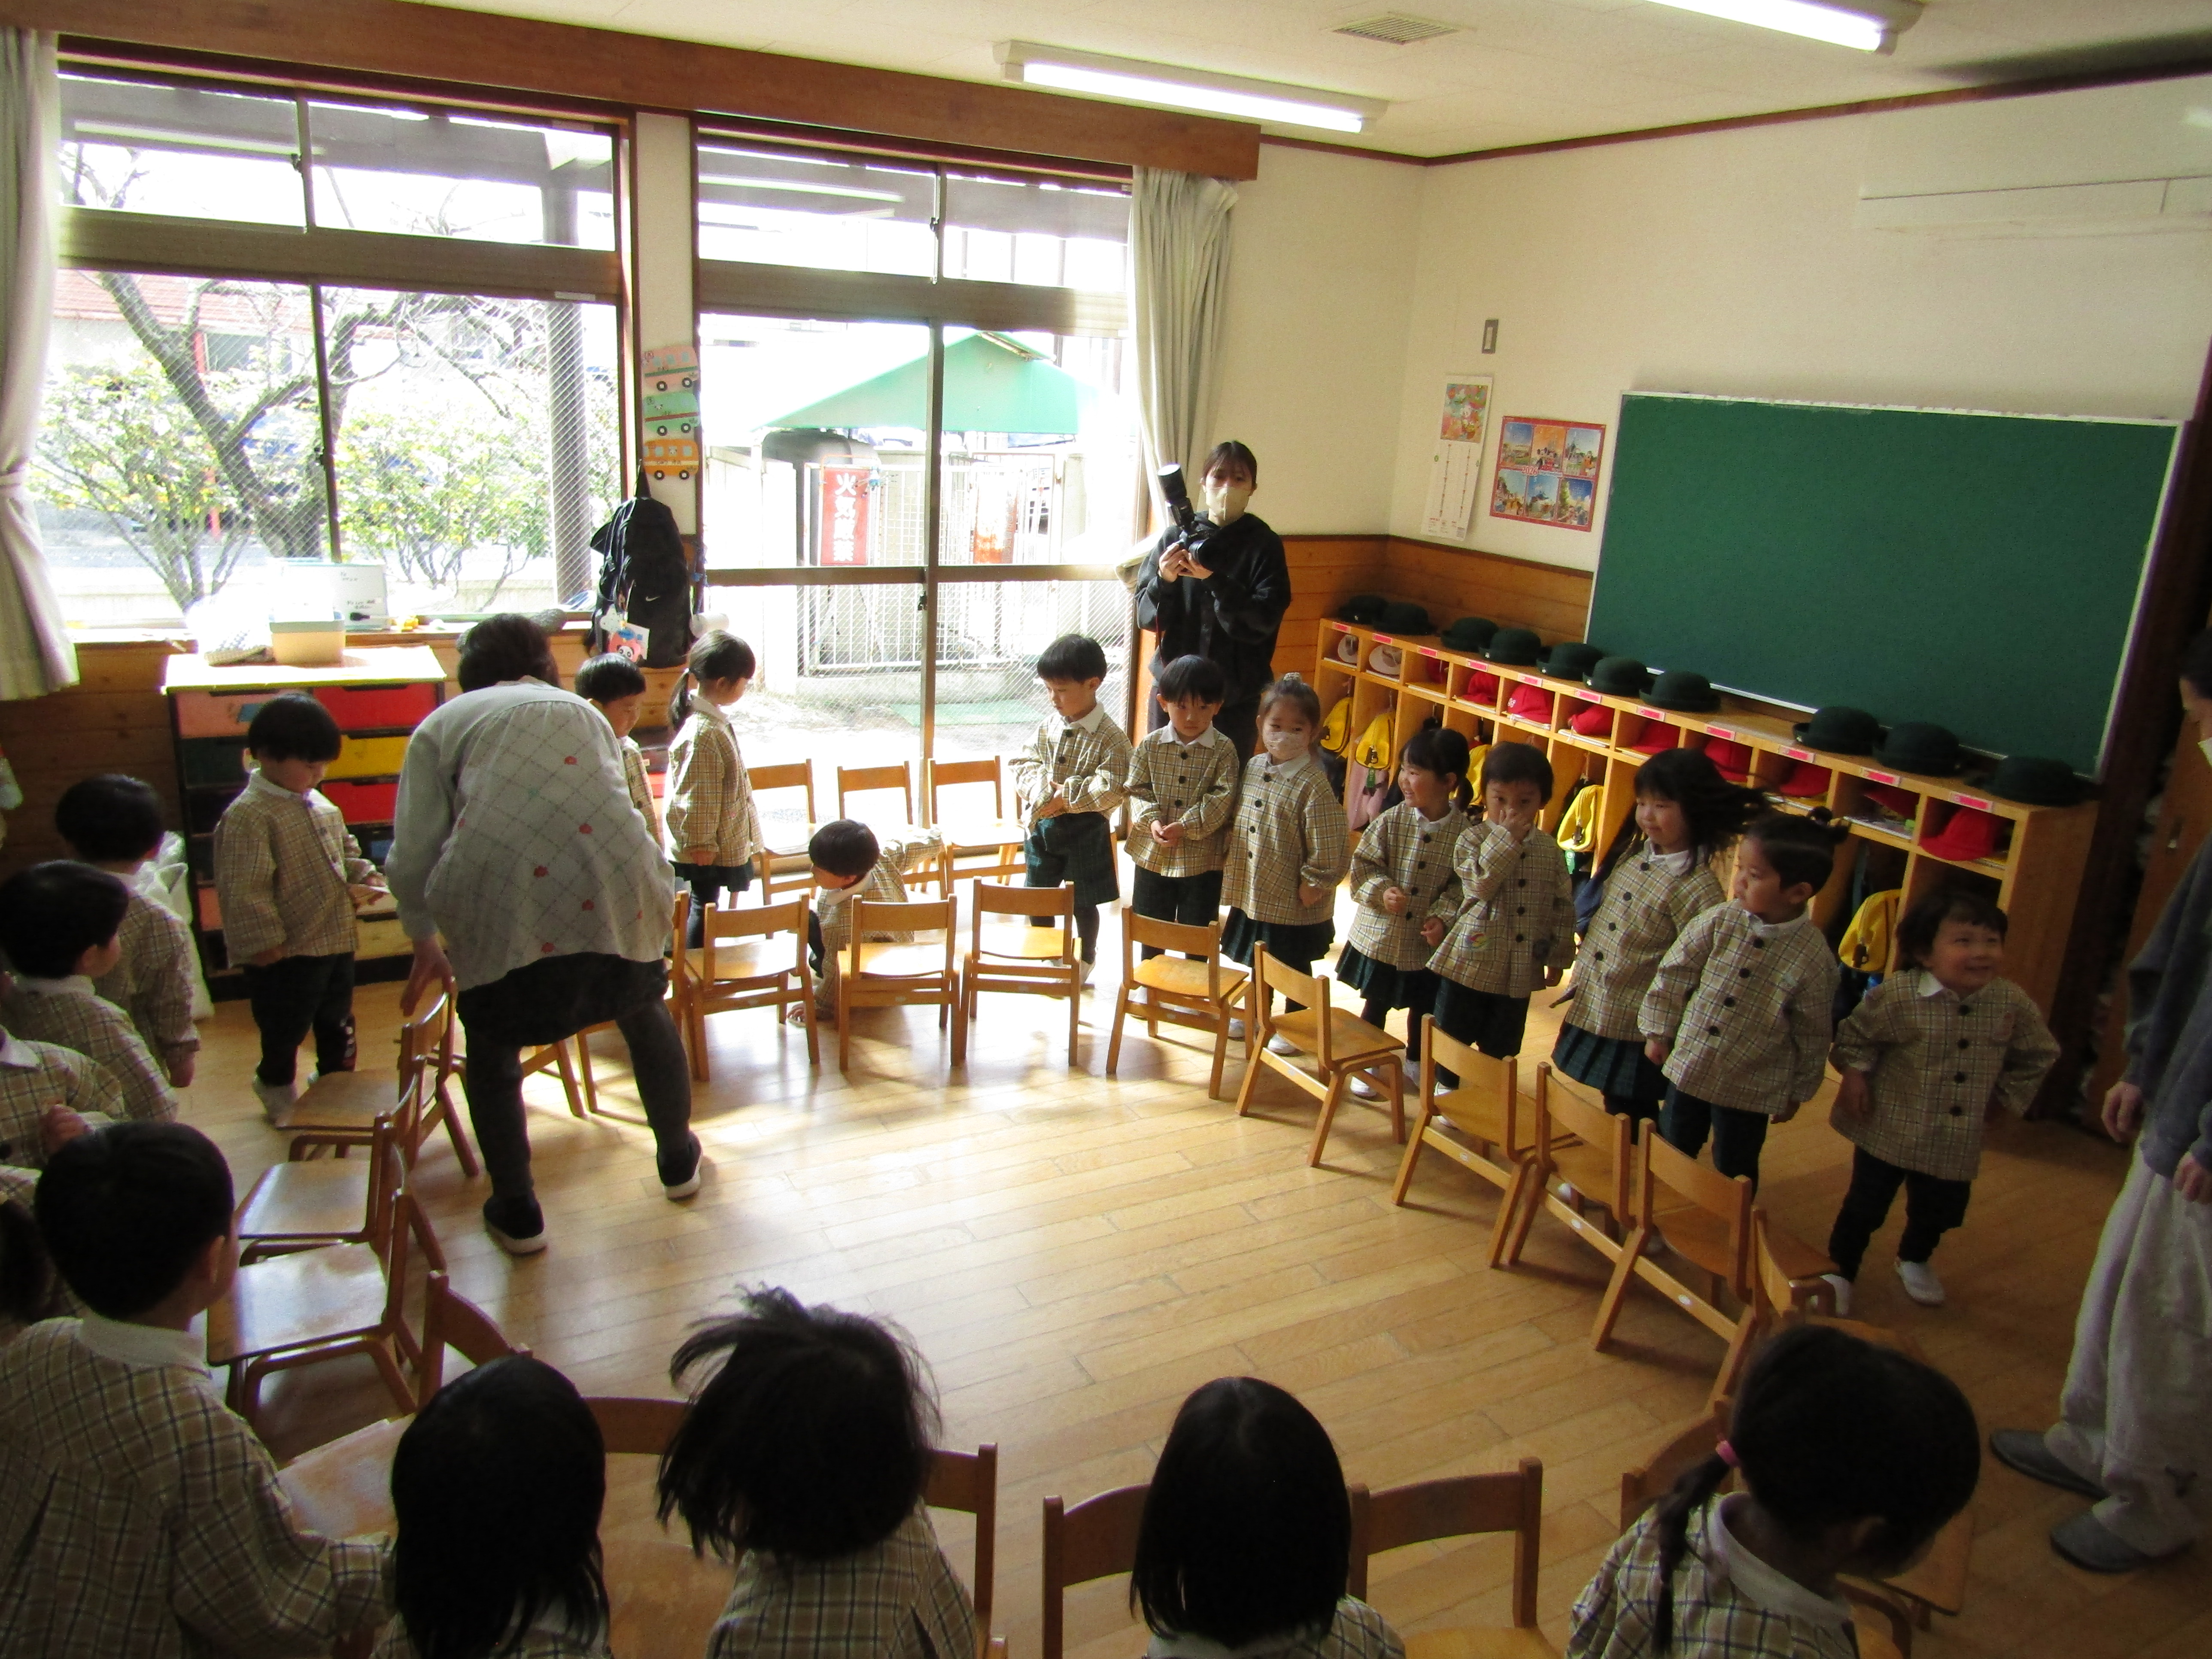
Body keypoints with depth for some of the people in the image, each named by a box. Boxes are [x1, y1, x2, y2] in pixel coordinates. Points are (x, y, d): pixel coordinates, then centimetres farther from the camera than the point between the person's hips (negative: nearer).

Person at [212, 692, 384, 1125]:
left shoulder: (320, 805, 7)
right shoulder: (248, 816, -21)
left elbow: (344, 850, 22)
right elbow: (245, 890, -24)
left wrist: (362, 877, 4)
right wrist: (264, 940, -23)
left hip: (336, 941, 8)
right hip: (287, 953, -8)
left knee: (338, 1025, 22)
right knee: (285, 1029, 12)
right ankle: (278, 1090, 35)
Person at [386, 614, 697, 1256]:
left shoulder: (442, 723, 19)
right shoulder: (584, 712, 28)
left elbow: (412, 856, 11)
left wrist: (425, 943, 27)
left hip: (497, 897, -2)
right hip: (612, 883, 2)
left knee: (492, 1046, 23)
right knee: (645, 1012, 29)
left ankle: (517, 1213, 31)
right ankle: (678, 1161, 43)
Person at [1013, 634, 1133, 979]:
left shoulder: (1110, 738, -16)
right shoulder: (1049, 726, 1)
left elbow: (1110, 791, -22)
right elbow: (1026, 764, 4)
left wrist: (1065, 798, -22)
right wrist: (1042, 790, -15)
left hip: (1084, 830, -6)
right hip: (1042, 826, 6)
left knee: (1084, 902, 9)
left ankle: (1086, 961, 29)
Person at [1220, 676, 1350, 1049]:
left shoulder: (1313, 784, -22)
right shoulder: (1253, 767, 0)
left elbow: (1331, 843, -21)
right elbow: (1236, 822, 13)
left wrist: (1314, 882, -15)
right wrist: (1229, 860, 12)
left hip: (1293, 904, -7)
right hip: (1251, 892, 7)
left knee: (1295, 968, 12)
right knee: (1257, 959, 24)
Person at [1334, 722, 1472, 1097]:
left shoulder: (1464, 833, -14)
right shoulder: (1392, 821, -12)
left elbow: (1462, 885, -7)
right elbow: (1363, 865, -7)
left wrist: (1443, 917, -19)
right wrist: (1382, 891, -22)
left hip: (1428, 943, 0)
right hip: (1382, 936, 0)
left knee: (1424, 1006, 20)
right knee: (1377, 1003, 15)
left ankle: (1416, 1061, 44)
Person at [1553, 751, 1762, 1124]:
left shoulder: (1699, 889, -20)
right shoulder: (1634, 854, 2)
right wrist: (1581, 978, 13)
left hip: (1636, 1029, -7)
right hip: (1590, 1009, 7)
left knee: (1633, 1119, 10)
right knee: (1612, 1109, 22)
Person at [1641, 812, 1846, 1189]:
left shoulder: (1814, 959, -18)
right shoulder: (1720, 921, -13)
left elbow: (1813, 1037, -6)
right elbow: (1673, 972, -2)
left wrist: (1798, 1093, 3)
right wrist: (1659, 1031, 1)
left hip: (1750, 1091, -3)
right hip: (1688, 1068, 3)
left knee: (1735, 1173, 16)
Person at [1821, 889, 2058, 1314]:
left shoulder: (2013, 1004, -12)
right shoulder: (1897, 996, -21)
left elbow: (2039, 1055, 7)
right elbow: (1854, 1035, -5)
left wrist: (2004, 1099, 4)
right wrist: (1854, 1075, -15)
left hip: (1957, 1142, 4)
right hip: (1889, 1131, -4)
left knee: (1941, 1209, 22)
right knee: (1865, 1206, 7)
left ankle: (1914, 1261, 52)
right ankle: (1841, 1271, 29)